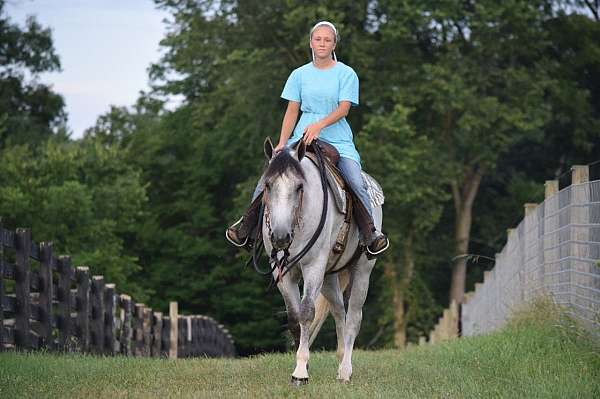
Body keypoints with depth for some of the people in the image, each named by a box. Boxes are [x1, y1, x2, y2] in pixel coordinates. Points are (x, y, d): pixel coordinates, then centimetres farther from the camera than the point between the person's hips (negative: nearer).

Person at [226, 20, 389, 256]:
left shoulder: (346, 74, 2)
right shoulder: (299, 75, 11)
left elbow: (343, 108, -9)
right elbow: (292, 111, 9)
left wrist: (319, 125, -25)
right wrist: (282, 143, -2)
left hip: (338, 140, -2)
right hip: (302, 138, 2)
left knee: (356, 184, -25)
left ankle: (371, 235, -15)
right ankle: (246, 228, -2)